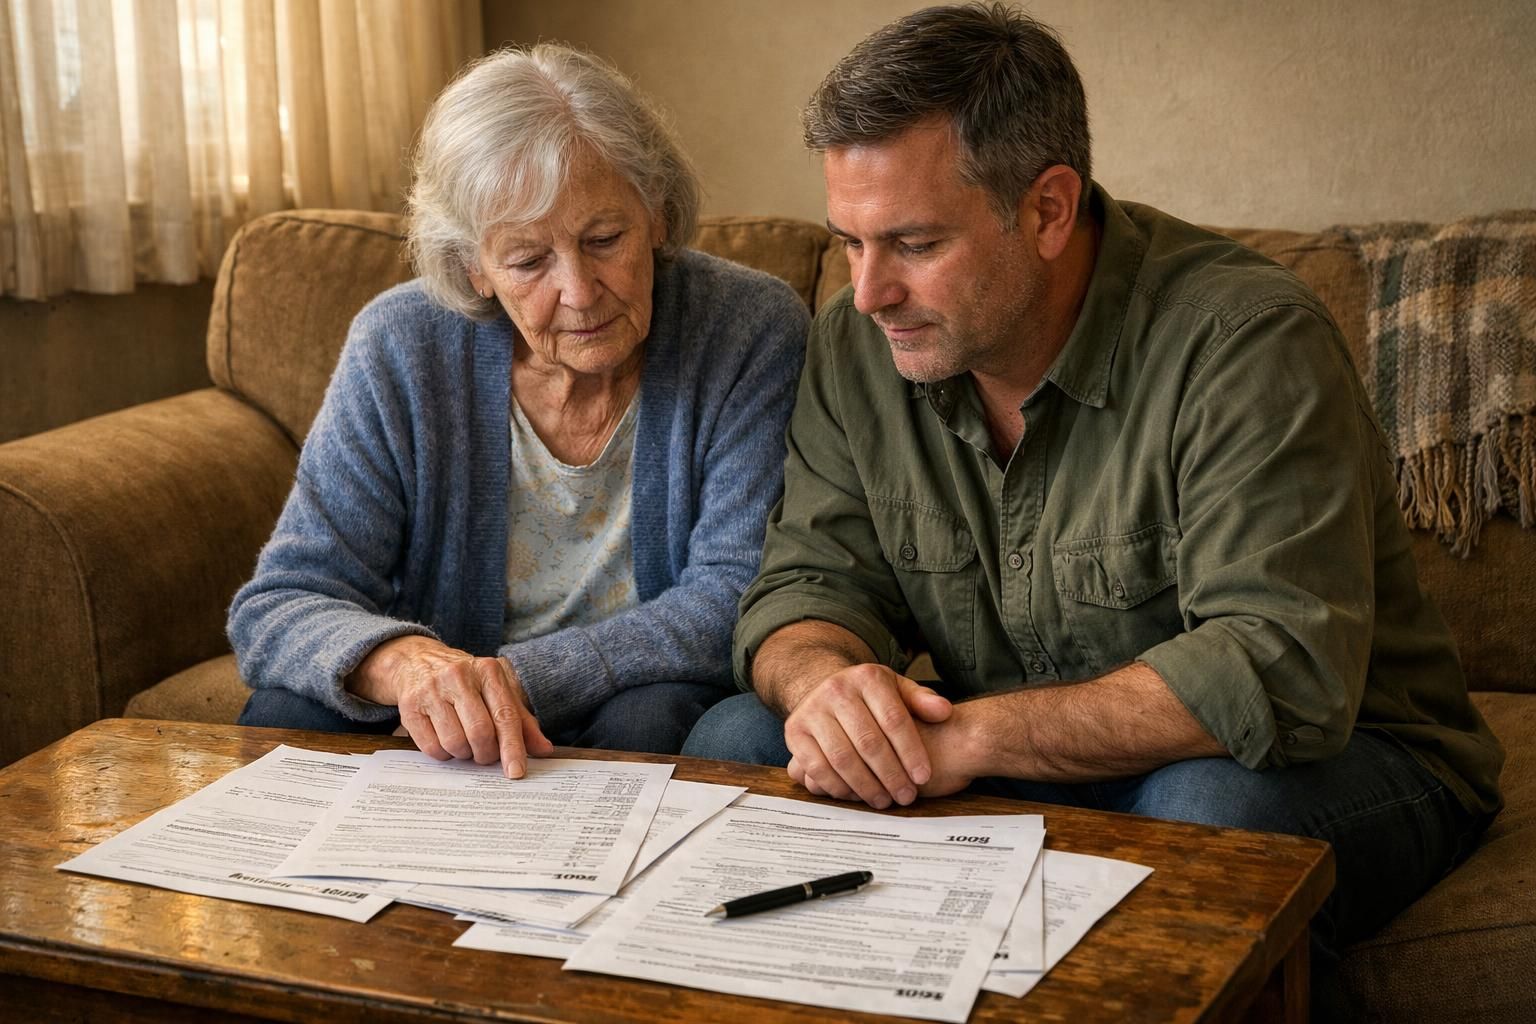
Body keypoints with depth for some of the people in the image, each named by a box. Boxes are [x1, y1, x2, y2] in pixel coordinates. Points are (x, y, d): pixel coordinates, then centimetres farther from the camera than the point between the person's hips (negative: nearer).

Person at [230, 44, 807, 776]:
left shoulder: (751, 331, -12)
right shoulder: (399, 349, -9)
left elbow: (735, 601, -17)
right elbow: (277, 605, -11)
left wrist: (521, 677, -30)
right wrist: (399, 660, -35)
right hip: (443, 743, 1)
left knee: (653, 717, -33)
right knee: (287, 714, -25)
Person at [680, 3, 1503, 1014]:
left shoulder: (1245, 342, -24)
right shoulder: (860, 346, -4)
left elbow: (1281, 672, -32)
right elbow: (811, 581, -2)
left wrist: (974, 736, -34)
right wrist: (827, 684, -27)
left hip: (1331, 754, -4)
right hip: (1026, 764, 5)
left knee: (1215, 806, -38)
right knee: (739, 739, -13)